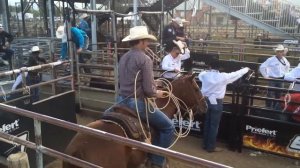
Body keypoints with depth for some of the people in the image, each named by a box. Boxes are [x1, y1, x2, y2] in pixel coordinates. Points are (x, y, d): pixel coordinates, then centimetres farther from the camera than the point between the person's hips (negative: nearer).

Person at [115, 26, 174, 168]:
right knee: (168, 127, 6)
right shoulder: (145, 59, -15)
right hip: (137, 103, -8)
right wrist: (157, 93, 3)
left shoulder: (123, 58, 10)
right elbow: (148, 90, -20)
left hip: (121, 100, 9)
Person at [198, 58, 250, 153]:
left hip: (206, 101, 5)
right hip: (216, 103, -5)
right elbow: (236, 74, 0)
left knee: (207, 123, 16)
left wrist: (208, 71, 38)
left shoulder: (204, 75, -3)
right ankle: (211, 147, 13)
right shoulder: (223, 76, -13)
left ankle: (205, 144, 27)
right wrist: (246, 69, 18)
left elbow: (200, 75, 22)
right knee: (214, 125, 4)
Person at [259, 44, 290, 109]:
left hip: (281, 80, 6)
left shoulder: (284, 60, 6)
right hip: (272, 79, -6)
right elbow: (262, 67, -12)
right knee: (270, 95, -7)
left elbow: (288, 66, 29)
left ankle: (276, 108, 24)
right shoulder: (271, 60, -13)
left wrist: (285, 74, 20)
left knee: (278, 95, 11)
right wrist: (266, 76, -10)